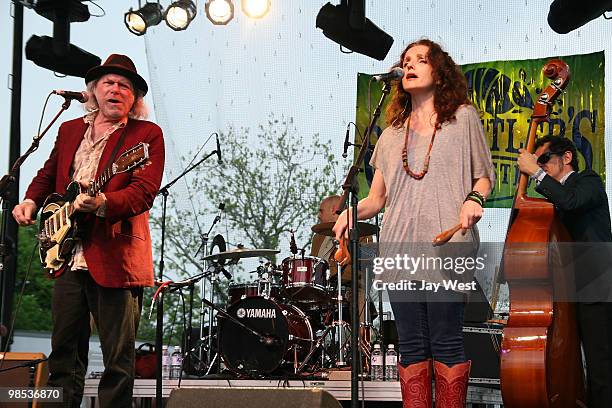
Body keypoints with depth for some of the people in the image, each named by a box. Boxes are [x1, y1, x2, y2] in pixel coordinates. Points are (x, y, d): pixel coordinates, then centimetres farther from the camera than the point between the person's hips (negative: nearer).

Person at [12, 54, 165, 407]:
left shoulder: (147, 134, -2)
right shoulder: (70, 130, 16)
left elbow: (145, 191, -14)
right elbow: (48, 175, 27)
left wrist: (103, 203, -31)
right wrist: (30, 202, 6)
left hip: (114, 258, -5)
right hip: (69, 256, 6)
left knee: (119, 358, -4)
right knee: (64, 348, 11)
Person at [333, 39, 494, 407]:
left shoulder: (463, 117, 8)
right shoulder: (393, 134, 18)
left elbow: (484, 175, 12)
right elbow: (377, 198, 17)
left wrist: (474, 198, -10)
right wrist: (352, 212, -4)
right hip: (400, 248, 4)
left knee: (446, 342, -7)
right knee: (411, 345, 4)